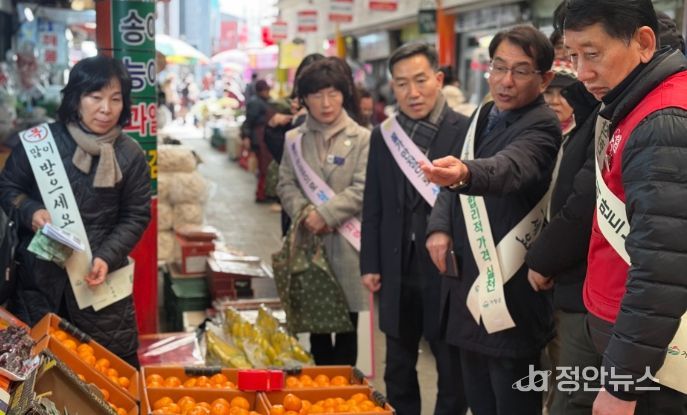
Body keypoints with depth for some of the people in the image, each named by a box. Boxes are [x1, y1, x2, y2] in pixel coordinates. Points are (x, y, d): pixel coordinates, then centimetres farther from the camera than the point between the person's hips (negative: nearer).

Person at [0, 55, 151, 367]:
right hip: (39, 276, 0)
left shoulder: (131, 155, -3)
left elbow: (136, 216, 1)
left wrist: (107, 257, -14)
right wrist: (30, 212, -17)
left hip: (100, 277, 0)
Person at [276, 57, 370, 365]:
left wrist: (324, 213, -15)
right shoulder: (294, 139, 10)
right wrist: (304, 213, -12)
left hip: (346, 244, -3)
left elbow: (362, 189, -8)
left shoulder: (362, 139, -2)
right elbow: (286, 185, 7)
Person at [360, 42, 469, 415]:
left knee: (452, 369, 10)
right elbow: (373, 207, 9)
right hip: (397, 270, 4)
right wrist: (370, 264, 7)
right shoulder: (382, 135, 6)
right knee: (398, 368, 16)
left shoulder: (465, 131, -9)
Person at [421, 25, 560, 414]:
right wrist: (440, 226, -3)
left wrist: (464, 172, -58)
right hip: (469, 279, 8)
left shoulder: (542, 128, -15)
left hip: (509, 292, -8)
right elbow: (456, 184, 16)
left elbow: (509, 167, -37)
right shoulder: (483, 116, 10)